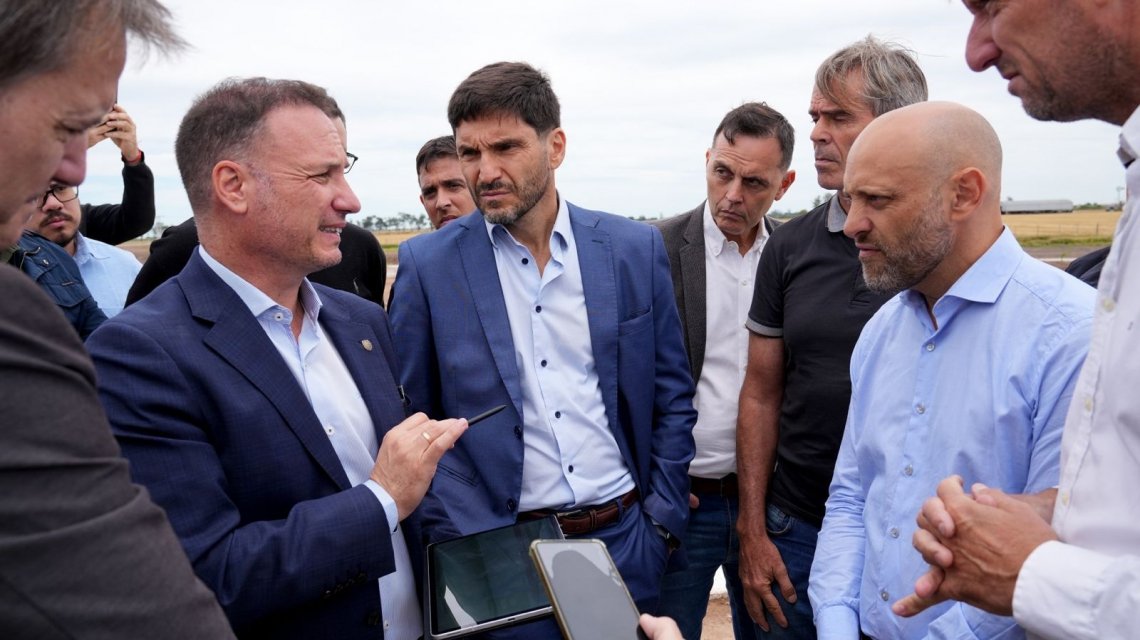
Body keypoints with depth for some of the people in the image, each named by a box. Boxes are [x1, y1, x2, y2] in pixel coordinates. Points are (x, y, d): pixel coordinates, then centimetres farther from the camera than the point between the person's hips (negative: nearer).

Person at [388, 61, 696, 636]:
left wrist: (663, 520, 0)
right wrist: (454, 543, -7)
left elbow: (671, 400, 5)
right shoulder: (427, 264, -6)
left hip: (624, 538, 2)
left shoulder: (636, 249, -1)